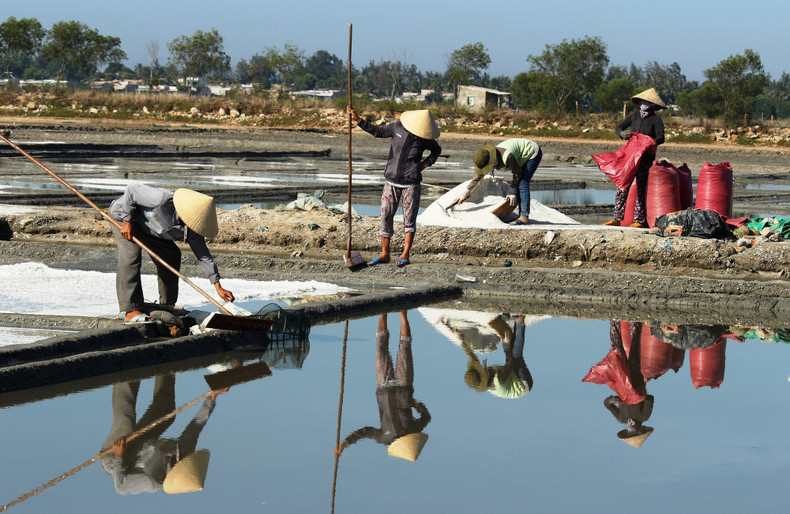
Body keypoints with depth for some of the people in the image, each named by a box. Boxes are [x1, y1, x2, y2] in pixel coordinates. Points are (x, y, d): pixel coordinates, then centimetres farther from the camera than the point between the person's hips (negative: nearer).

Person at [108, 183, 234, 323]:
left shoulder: (192, 230, -20)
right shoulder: (163, 200, -42)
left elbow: (204, 255, -12)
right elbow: (132, 189, -32)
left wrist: (218, 286, -14)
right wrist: (127, 221, -28)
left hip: (147, 229, 7)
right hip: (123, 214, -7)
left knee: (171, 255, 0)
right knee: (131, 254, -24)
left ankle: (167, 306, 10)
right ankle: (131, 311, -26)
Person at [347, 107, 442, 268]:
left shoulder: (425, 139, -4)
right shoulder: (397, 127, -3)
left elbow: (437, 150, 17)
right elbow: (378, 131, 10)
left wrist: (426, 163, 1)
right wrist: (358, 120, 3)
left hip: (411, 183, -2)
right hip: (391, 181, 2)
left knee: (409, 218, -2)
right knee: (386, 216, 1)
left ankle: (405, 255, 3)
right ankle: (384, 254, 9)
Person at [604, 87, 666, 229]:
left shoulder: (656, 119, -2)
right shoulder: (634, 115, 12)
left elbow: (661, 138, -13)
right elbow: (618, 127, 15)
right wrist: (622, 134, -9)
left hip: (646, 158, -4)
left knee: (641, 188, -3)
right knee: (622, 185, 0)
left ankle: (640, 220, 2)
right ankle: (617, 218, 2)